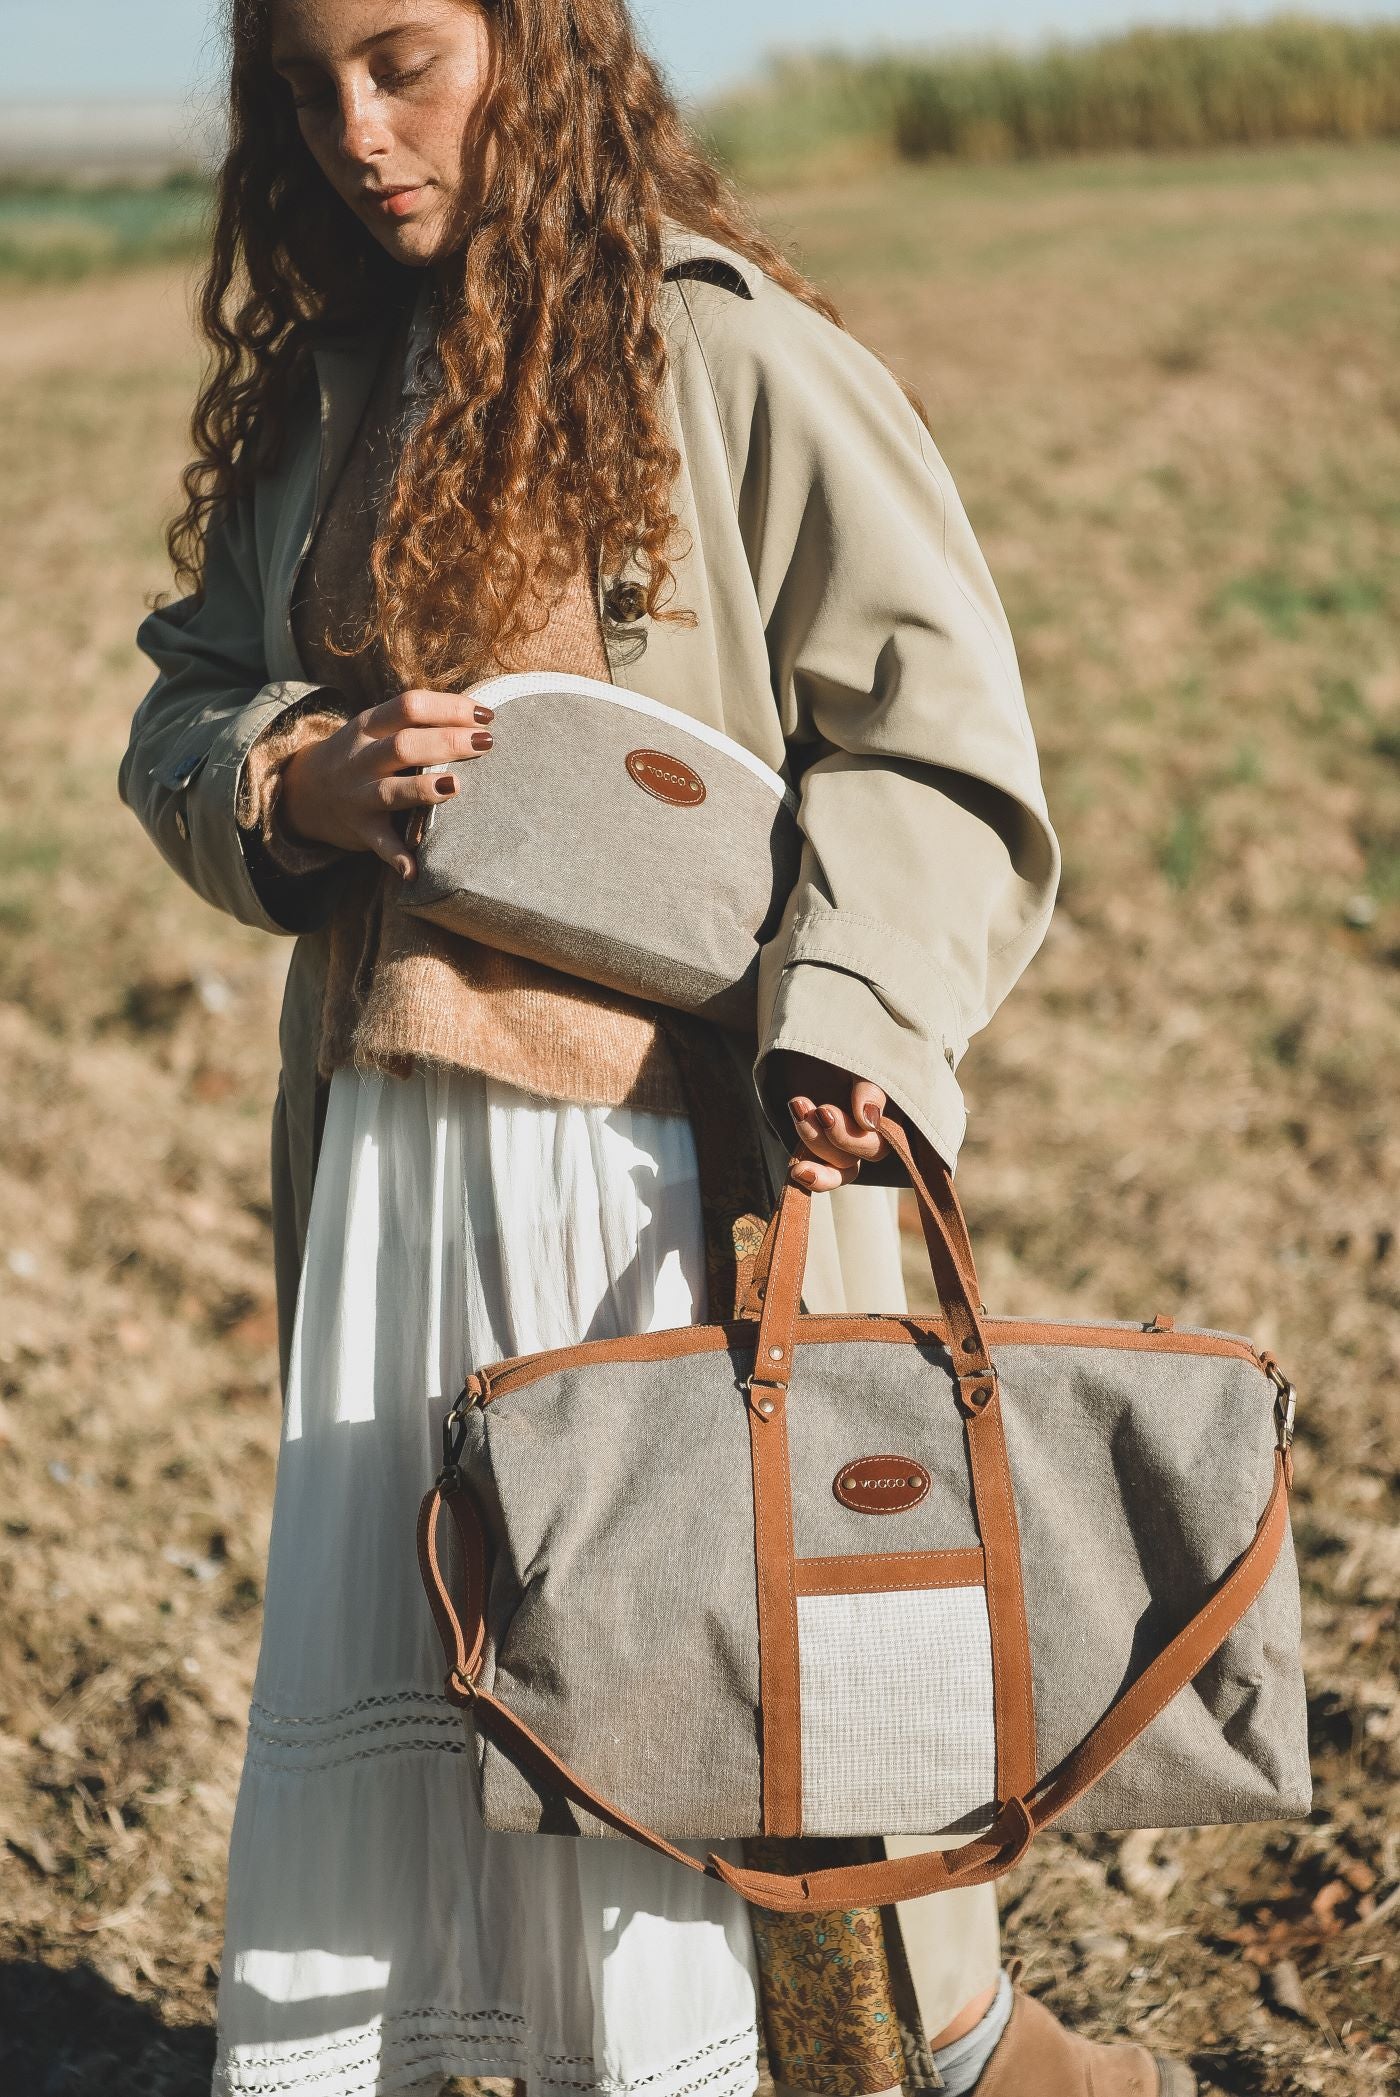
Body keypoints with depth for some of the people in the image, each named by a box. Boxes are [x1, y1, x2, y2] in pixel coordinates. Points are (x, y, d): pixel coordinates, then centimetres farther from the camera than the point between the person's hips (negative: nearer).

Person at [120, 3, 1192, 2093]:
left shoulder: (730, 360, -6)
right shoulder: (319, 389, 12)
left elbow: (933, 739, -8)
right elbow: (184, 715, 16)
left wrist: (843, 1023, -23)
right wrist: (298, 779, -7)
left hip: (666, 1165, -5)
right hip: (380, 1159, 6)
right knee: (345, 1717, 11)